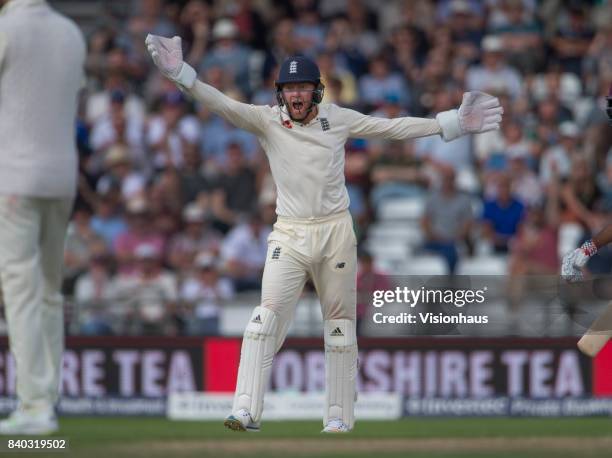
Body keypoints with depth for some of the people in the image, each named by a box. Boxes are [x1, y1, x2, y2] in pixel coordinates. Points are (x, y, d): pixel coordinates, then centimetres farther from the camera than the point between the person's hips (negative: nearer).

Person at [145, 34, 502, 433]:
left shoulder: (338, 119, 4)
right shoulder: (267, 120, -1)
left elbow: (395, 128, 7)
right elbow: (222, 105, -14)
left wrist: (454, 123, 4)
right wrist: (181, 74, -30)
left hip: (336, 233, 2)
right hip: (289, 235, -2)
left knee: (340, 324, 6)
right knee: (269, 314, -17)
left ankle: (339, 417, 15)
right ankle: (247, 411, -23)